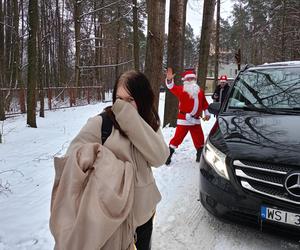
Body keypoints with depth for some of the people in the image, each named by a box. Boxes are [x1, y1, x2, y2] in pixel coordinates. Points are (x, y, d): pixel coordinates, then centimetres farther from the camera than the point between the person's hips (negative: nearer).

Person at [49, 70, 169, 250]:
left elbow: (159, 157, -18)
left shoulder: (150, 124, -1)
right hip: (110, 212, -4)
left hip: (143, 210, 4)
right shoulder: (100, 122, -13)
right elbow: (75, 151, -22)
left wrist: (130, 118, -24)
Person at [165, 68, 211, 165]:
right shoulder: (181, 89, -4)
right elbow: (172, 88, -21)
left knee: (199, 138, 13)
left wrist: (207, 113, 14)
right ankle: (168, 155, 6)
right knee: (178, 137, -5)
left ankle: (200, 156, 32)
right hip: (183, 119, -5)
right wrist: (169, 80, -40)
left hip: (196, 120, 5)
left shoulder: (200, 91, 12)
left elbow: (204, 103, 18)